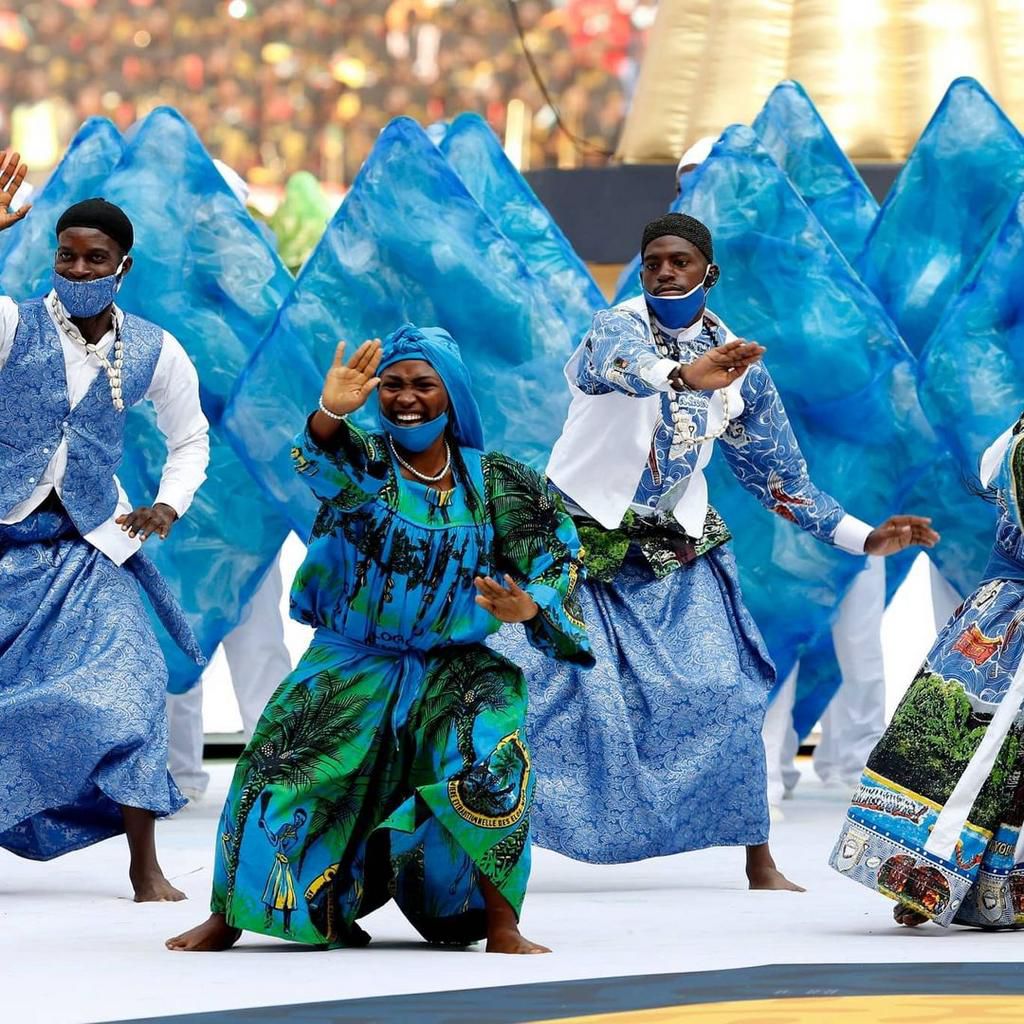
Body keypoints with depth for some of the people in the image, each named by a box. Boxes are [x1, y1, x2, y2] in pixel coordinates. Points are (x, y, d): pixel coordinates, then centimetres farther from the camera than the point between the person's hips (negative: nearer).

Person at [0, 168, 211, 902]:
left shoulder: (154, 353, 2)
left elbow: (191, 439, 18)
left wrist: (170, 506, 0)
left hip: (89, 546, 1)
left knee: (130, 688, -13)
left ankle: (146, 866, -5)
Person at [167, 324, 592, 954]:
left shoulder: (493, 483, 1)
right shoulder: (366, 462, -4)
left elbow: (554, 550, 1)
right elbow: (324, 465, -28)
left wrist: (528, 606, -22)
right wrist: (331, 413, -51)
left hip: (453, 669, 0)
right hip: (353, 665, 0)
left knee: (491, 757, -28)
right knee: (277, 764, -18)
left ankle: (501, 922, -15)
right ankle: (229, 915, 3)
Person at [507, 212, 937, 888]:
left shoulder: (739, 366, 2)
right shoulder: (620, 327, -14)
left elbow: (779, 475, 11)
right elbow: (618, 362, -41)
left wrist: (863, 538, 4)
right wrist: (683, 375, -63)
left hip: (677, 550, 4)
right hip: (585, 541, -4)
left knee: (725, 695, -8)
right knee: (557, 692, -15)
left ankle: (760, 863, -1)